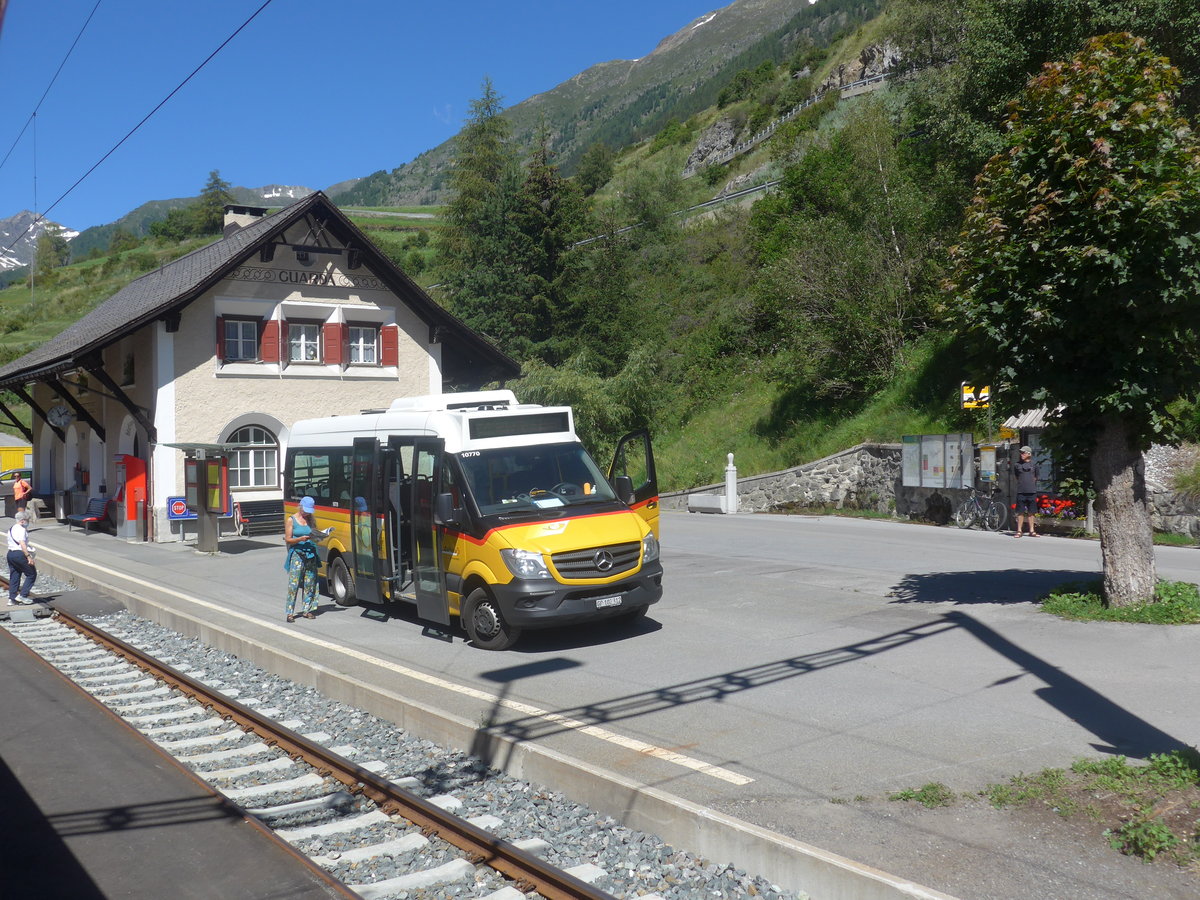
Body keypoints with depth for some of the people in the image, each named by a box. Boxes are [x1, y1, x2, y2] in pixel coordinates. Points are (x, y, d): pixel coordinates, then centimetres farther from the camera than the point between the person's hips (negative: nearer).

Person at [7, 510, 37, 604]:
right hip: (20, 554, -10)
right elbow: (22, 544, -22)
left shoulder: (11, 529, 18)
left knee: (14, 576, 13)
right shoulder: (21, 529, -13)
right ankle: (22, 595, -4)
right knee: (32, 574, 1)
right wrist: (28, 556, -26)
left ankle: (12, 598, 13)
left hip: (10, 553, 10)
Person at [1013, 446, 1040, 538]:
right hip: (1021, 491, -1)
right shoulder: (1017, 464, 3)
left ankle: (1031, 531, 13)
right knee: (1020, 512, 0)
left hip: (1032, 491, 1)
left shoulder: (1034, 464, 5)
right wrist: (1021, 484, 9)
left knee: (1031, 512, 6)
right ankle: (1019, 531, 5)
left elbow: (1035, 477, 14)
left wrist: (1031, 484, 10)